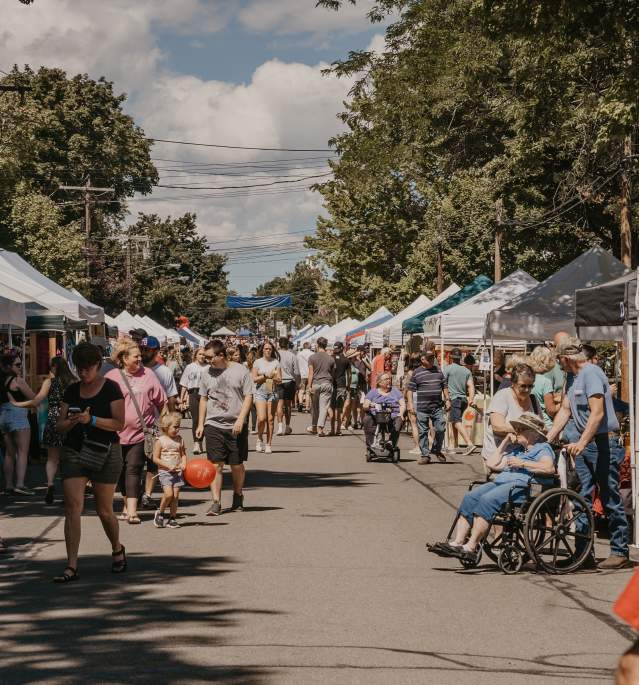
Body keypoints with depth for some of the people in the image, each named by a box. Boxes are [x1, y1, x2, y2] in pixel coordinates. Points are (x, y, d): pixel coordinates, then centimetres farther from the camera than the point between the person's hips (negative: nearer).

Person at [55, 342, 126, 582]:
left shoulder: (111, 389, -4)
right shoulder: (71, 391, 9)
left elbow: (119, 424, -9)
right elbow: (59, 425, 9)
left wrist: (91, 420, -22)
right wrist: (71, 422, -14)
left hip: (104, 453, -3)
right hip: (73, 452, 3)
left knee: (104, 510, 6)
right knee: (73, 508, -8)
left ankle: (118, 550, 35)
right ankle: (71, 567, -8)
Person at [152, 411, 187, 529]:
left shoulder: (179, 440, 9)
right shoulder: (160, 441, -5)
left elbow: (183, 454, 16)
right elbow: (155, 458, -6)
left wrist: (183, 464, -5)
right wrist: (168, 466, -15)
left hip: (178, 472, 4)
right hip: (165, 472, -4)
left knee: (175, 495, 1)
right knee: (168, 493, -18)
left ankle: (172, 518, 11)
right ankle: (160, 513, 5)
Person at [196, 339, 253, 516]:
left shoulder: (241, 371, -1)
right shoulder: (207, 373, 8)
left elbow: (248, 397, -3)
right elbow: (203, 399, 15)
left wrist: (240, 419, -13)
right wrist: (200, 424, 11)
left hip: (236, 426, -2)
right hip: (213, 424, 2)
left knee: (237, 465, 7)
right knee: (216, 465, -6)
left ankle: (238, 497, 28)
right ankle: (216, 502, -5)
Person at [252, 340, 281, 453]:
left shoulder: (276, 362, 8)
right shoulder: (257, 362, 5)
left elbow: (279, 379, 6)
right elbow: (254, 379, 0)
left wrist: (273, 377, -13)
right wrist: (265, 376, -11)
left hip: (272, 392, 1)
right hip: (260, 392, -1)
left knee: (270, 419, -1)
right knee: (261, 418, -13)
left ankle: (268, 444, 6)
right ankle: (260, 439, 11)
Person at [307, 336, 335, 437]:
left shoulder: (312, 357, -1)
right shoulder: (331, 359, 4)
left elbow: (311, 373, -4)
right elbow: (332, 373, 8)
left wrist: (309, 386, -4)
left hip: (315, 383, 0)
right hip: (327, 384, 0)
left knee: (314, 406, 13)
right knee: (324, 407, -1)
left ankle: (314, 427, 24)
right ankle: (320, 428, -8)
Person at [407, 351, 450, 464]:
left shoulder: (438, 371, 13)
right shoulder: (416, 373, 1)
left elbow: (445, 386, 18)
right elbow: (410, 389, -1)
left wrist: (447, 400, 12)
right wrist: (410, 403, -8)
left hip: (437, 407, 3)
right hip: (422, 408, -3)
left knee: (440, 429, -1)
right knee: (423, 431, 1)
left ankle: (436, 450, 21)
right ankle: (425, 455, 9)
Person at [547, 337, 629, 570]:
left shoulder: (591, 373, -14)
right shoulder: (575, 378, 16)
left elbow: (597, 413, -23)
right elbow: (565, 410, 14)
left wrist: (582, 443, -29)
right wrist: (547, 439, 7)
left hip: (603, 442, -10)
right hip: (583, 444, 10)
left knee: (610, 498, -4)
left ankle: (620, 552, 2)